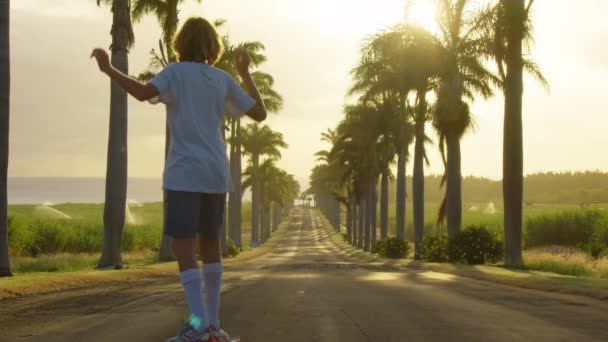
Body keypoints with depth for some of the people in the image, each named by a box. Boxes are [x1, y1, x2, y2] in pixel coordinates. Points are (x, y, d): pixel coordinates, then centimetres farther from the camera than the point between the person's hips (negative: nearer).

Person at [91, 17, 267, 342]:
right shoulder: (223, 80, 11)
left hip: (185, 173, -5)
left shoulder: (175, 72, -3)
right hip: (215, 173, 5)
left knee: (183, 245, -7)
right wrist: (246, 72, 25)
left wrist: (108, 69, -10)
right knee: (209, 243, 14)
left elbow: (144, 92, -22)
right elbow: (260, 114, 15)